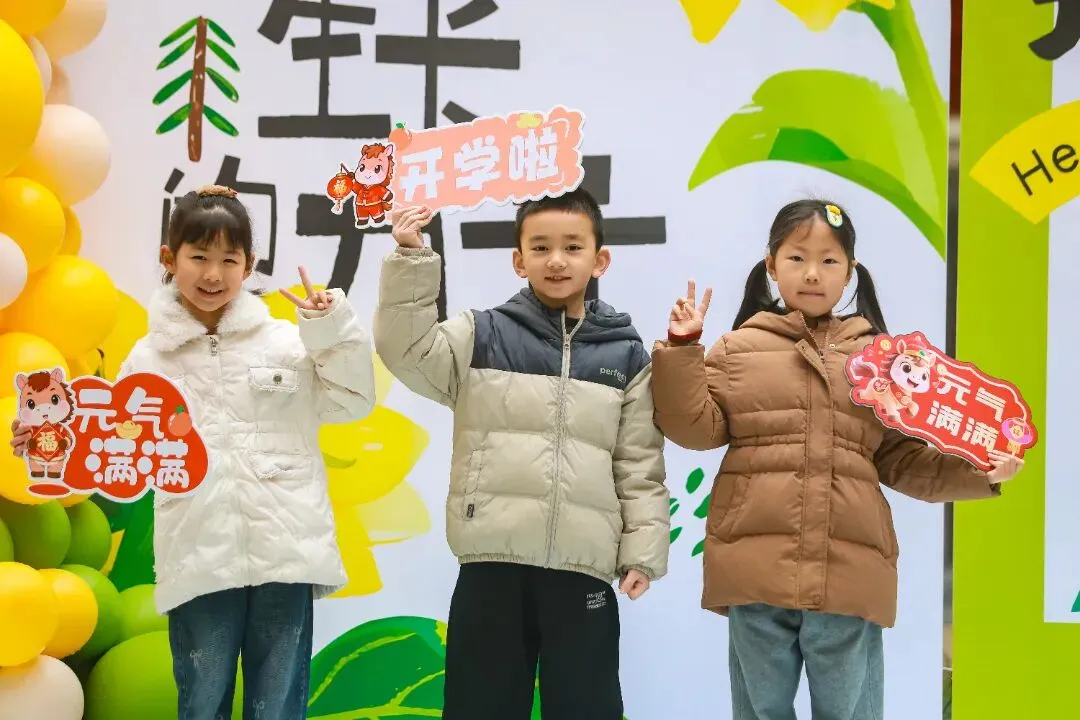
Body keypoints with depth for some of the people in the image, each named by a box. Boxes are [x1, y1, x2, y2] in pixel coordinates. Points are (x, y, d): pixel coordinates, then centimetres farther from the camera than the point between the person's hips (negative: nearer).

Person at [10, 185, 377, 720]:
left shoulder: (285, 340, 5)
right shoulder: (148, 358, 6)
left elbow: (350, 401, 9)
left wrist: (334, 331, -3)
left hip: (284, 552, 0)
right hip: (199, 562, 0)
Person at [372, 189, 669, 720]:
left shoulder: (626, 355, 9)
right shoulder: (481, 335, 7)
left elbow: (640, 466, 8)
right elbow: (407, 350, -7)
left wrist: (643, 550, 2)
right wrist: (410, 260, -14)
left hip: (582, 570, 1)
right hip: (491, 564, 0)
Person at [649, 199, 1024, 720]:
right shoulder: (738, 348, 7)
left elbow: (901, 460, 10)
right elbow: (696, 428, 0)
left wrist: (976, 471, -4)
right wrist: (682, 349, -6)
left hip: (850, 572, 1)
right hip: (757, 570, -1)